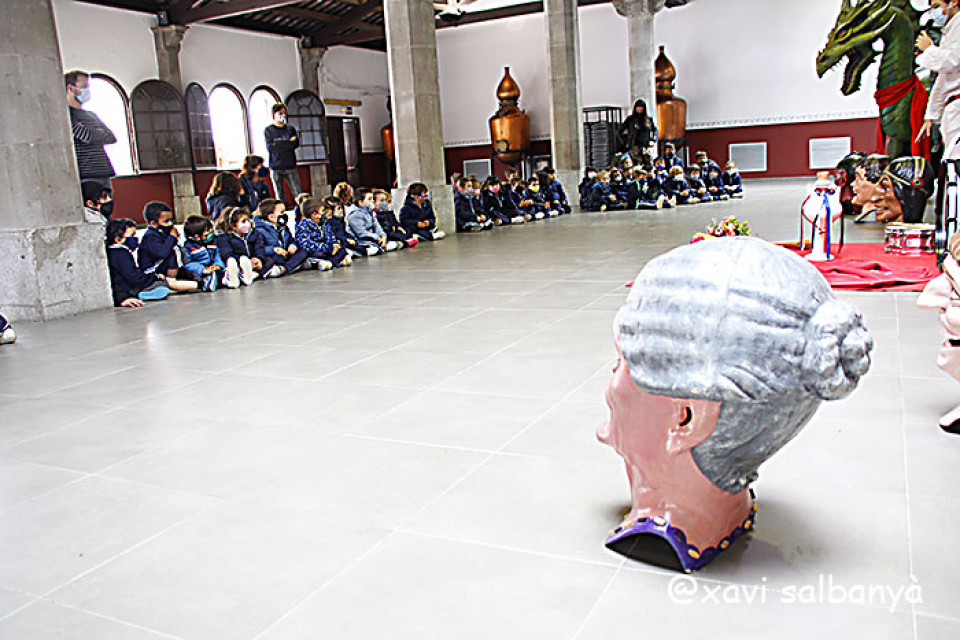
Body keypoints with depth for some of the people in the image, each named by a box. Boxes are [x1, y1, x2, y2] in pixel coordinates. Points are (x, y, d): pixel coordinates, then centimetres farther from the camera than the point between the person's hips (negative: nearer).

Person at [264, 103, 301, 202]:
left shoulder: (290, 129, 15)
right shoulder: (268, 130, 7)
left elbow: (296, 144, -1)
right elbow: (270, 147, -7)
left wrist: (278, 144, -10)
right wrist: (288, 143, -5)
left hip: (290, 166, 2)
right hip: (276, 168, -1)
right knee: (279, 197, 0)